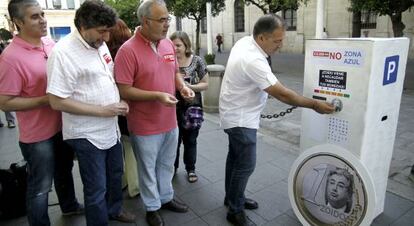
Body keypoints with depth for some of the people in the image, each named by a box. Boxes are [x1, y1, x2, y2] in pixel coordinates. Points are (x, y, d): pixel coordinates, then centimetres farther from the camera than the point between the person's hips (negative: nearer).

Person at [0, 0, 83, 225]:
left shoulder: (51, 43, 0)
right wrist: (46, 100, -23)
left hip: (62, 125, 8)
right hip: (38, 134, -7)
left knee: (64, 171, 27)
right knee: (40, 186, 9)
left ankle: (69, 205, 51)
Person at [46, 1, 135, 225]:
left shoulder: (100, 44, 2)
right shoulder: (63, 53, -21)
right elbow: (57, 102, -21)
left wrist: (119, 102, -2)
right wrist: (103, 110, -21)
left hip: (111, 128, 8)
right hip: (87, 135, -8)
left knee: (116, 174, 24)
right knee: (97, 188, 7)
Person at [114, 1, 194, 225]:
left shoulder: (168, 43, 2)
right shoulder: (128, 50, -19)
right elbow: (124, 90, -19)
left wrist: (183, 86, -6)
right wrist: (157, 95, -26)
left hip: (170, 121, 6)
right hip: (145, 125, -6)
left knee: (166, 165, 23)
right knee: (148, 169, 14)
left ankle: (166, 198, 44)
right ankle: (152, 208, 35)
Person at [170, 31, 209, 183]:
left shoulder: (197, 61, -6)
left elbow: (205, 84, -3)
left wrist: (189, 86, -18)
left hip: (192, 107, 0)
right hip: (173, 107, 1)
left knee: (190, 140, 13)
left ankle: (190, 169, 32)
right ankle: (172, 168, 33)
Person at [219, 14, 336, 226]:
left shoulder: (244, 42, 0)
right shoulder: (253, 61, -31)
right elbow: (282, 94, -29)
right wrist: (315, 104, -20)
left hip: (236, 114, 10)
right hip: (240, 119, -10)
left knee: (235, 158, 20)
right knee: (246, 165, -1)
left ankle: (232, 197, 37)